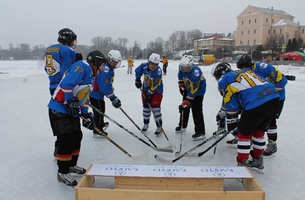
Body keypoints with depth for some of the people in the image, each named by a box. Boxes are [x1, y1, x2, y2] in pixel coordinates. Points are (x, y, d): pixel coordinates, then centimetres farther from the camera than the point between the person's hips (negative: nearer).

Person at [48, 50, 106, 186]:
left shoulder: (91, 76, 17)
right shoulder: (83, 66, -14)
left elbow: (84, 97, 19)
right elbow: (66, 84, -27)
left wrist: (86, 115, 13)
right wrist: (71, 102, -24)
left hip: (72, 111, 10)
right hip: (59, 110, -10)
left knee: (77, 137, 16)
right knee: (66, 141, -6)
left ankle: (71, 165, 34)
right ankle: (62, 173, 9)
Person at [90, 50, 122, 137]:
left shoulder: (109, 68, 6)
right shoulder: (105, 69, -26)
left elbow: (109, 84, 16)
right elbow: (104, 86, -31)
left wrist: (113, 95, 16)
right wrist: (113, 98, -27)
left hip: (98, 93, 10)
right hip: (95, 94, -10)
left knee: (101, 110, 26)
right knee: (99, 112, 3)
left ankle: (101, 124, 47)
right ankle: (97, 130, 20)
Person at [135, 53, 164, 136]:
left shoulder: (158, 71, -29)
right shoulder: (144, 66, -16)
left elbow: (155, 86, -27)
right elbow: (138, 70, 8)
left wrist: (149, 95, -24)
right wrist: (138, 79, 4)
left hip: (156, 91, -5)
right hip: (145, 89, 5)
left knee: (155, 108, -9)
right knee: (146, 107, 13)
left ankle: (159, 127, 4)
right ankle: (146, 124, 32)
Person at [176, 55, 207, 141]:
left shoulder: (195, 73, -37)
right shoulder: (182, 67, -17)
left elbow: (193, 91, -36)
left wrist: (186, 102, -35)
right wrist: (181, 86, 4)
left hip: (198, 90, -7)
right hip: (188, 89, 8)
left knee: (196, 111, -13)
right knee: (184, 108, 16)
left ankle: (200, 132, -5)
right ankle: (182, 126, 35)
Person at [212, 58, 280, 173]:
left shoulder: (224, 80, 8)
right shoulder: (245, 72, 29)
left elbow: (231, 104, 4)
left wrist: (231, 123, 15)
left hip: (256, 105, -8)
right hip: (274, 99, 8)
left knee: (244, 133, 10)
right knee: (259, 131, 24)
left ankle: (242, 164, 19)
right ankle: (257, 161, 38)